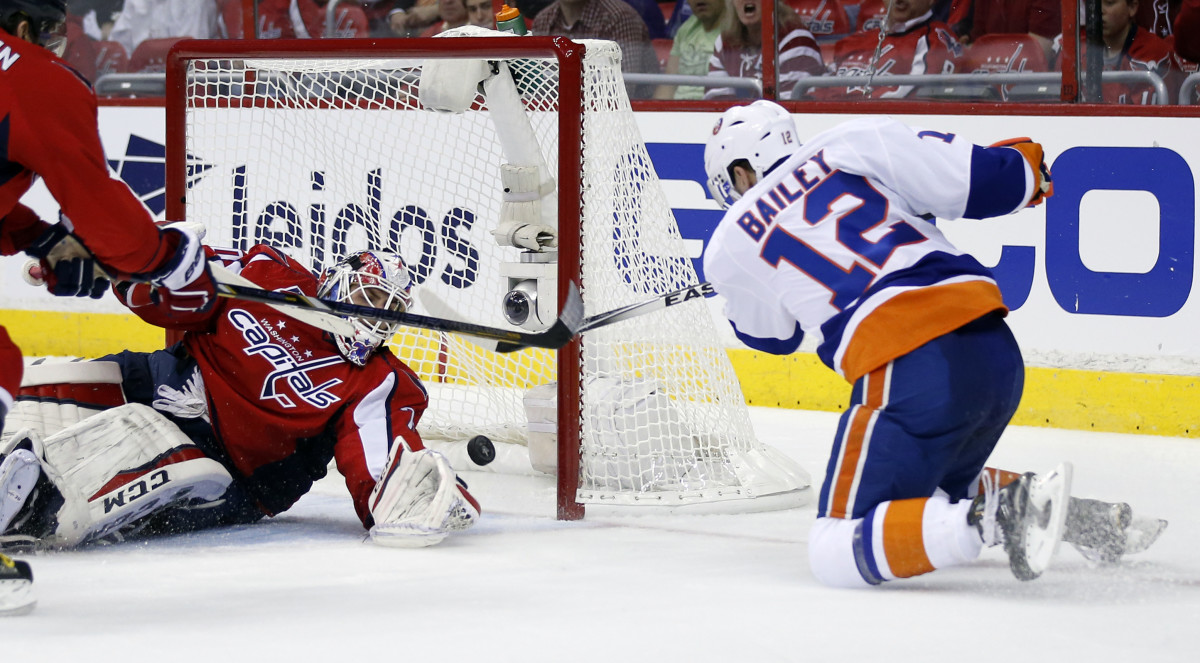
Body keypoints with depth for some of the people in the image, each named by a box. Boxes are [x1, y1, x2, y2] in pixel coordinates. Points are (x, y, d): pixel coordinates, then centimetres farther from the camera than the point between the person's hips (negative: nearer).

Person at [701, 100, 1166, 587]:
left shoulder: (730, 246, 15)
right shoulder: (846, 145, 16)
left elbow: (770, 332, 34)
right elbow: (968, 180, 8)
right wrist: (1022, 165, 30)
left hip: (909, 370, -6)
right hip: (999, 354, 6)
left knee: (837, 551, -1)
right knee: (937, 490, 31)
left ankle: (991, 518, -22)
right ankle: (1081, 517, 12)